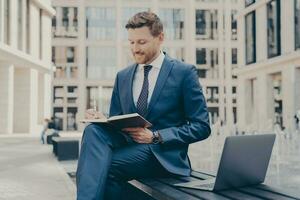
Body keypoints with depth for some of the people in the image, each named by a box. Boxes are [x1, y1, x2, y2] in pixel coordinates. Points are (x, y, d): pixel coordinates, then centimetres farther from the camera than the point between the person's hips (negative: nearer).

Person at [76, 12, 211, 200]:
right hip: (128, 144, 5)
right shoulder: (123, 76, 16)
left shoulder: (184, 72, 1)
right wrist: (101, 119, -5)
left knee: (103, 166, -31)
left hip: (163, 154, -5)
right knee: (94, 130, -27)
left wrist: (155, 136, -14)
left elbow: (201, 127, -3)